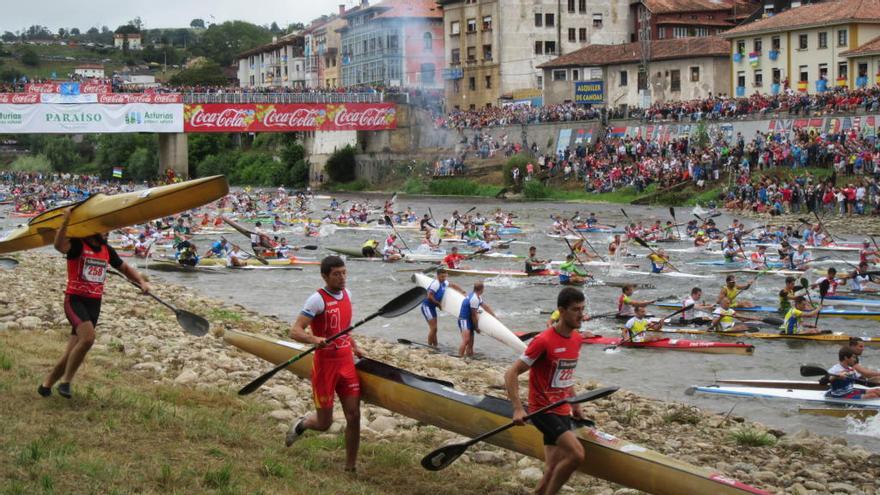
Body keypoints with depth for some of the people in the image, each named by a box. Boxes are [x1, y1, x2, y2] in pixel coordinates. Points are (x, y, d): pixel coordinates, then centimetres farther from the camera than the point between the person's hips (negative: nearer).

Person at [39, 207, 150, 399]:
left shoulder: (107, 250, 12)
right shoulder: (77, 244, -8)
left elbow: (125, 268, 26)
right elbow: (59, 246, -31)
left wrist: (141, 282, 9)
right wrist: (65, 222, -46)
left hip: (94, 303, 6)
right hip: (75, 299, -6)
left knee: (73, 352, 6)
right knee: (88, 337, -28)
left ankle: (46, 384, 22)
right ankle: (65, 381, -14)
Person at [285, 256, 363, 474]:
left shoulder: (347, 294, 9)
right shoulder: (318, 299, -14)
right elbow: (295, 331, -20)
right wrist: (314, 339, -37)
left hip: (346, 362, 6)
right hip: (325, 364, -6)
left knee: (354, 416, -1)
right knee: (324, 423, 2)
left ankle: (351, 467, 11)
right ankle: (301, 424, 36)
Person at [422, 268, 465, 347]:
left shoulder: (444, 283, 8)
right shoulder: (436, 283, -20)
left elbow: (453, 285, 25)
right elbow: (429, 296, -26)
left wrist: (463, 291, 19)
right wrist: (438, 303, -13)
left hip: (432, 307, 10)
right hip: (427, 306, -10)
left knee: (434, 329, 13)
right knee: (433, 328, -10)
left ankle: (435, 347, 20)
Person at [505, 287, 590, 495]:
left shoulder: (577, 339, 6)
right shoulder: (544, 341, -18)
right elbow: (511, 374, -16)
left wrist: (574, 404, 20)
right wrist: (518, 409, -24)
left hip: (562, 411, 8)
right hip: (544, 410, -8)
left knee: (552, 472, 7)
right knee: (576, 454, -23)